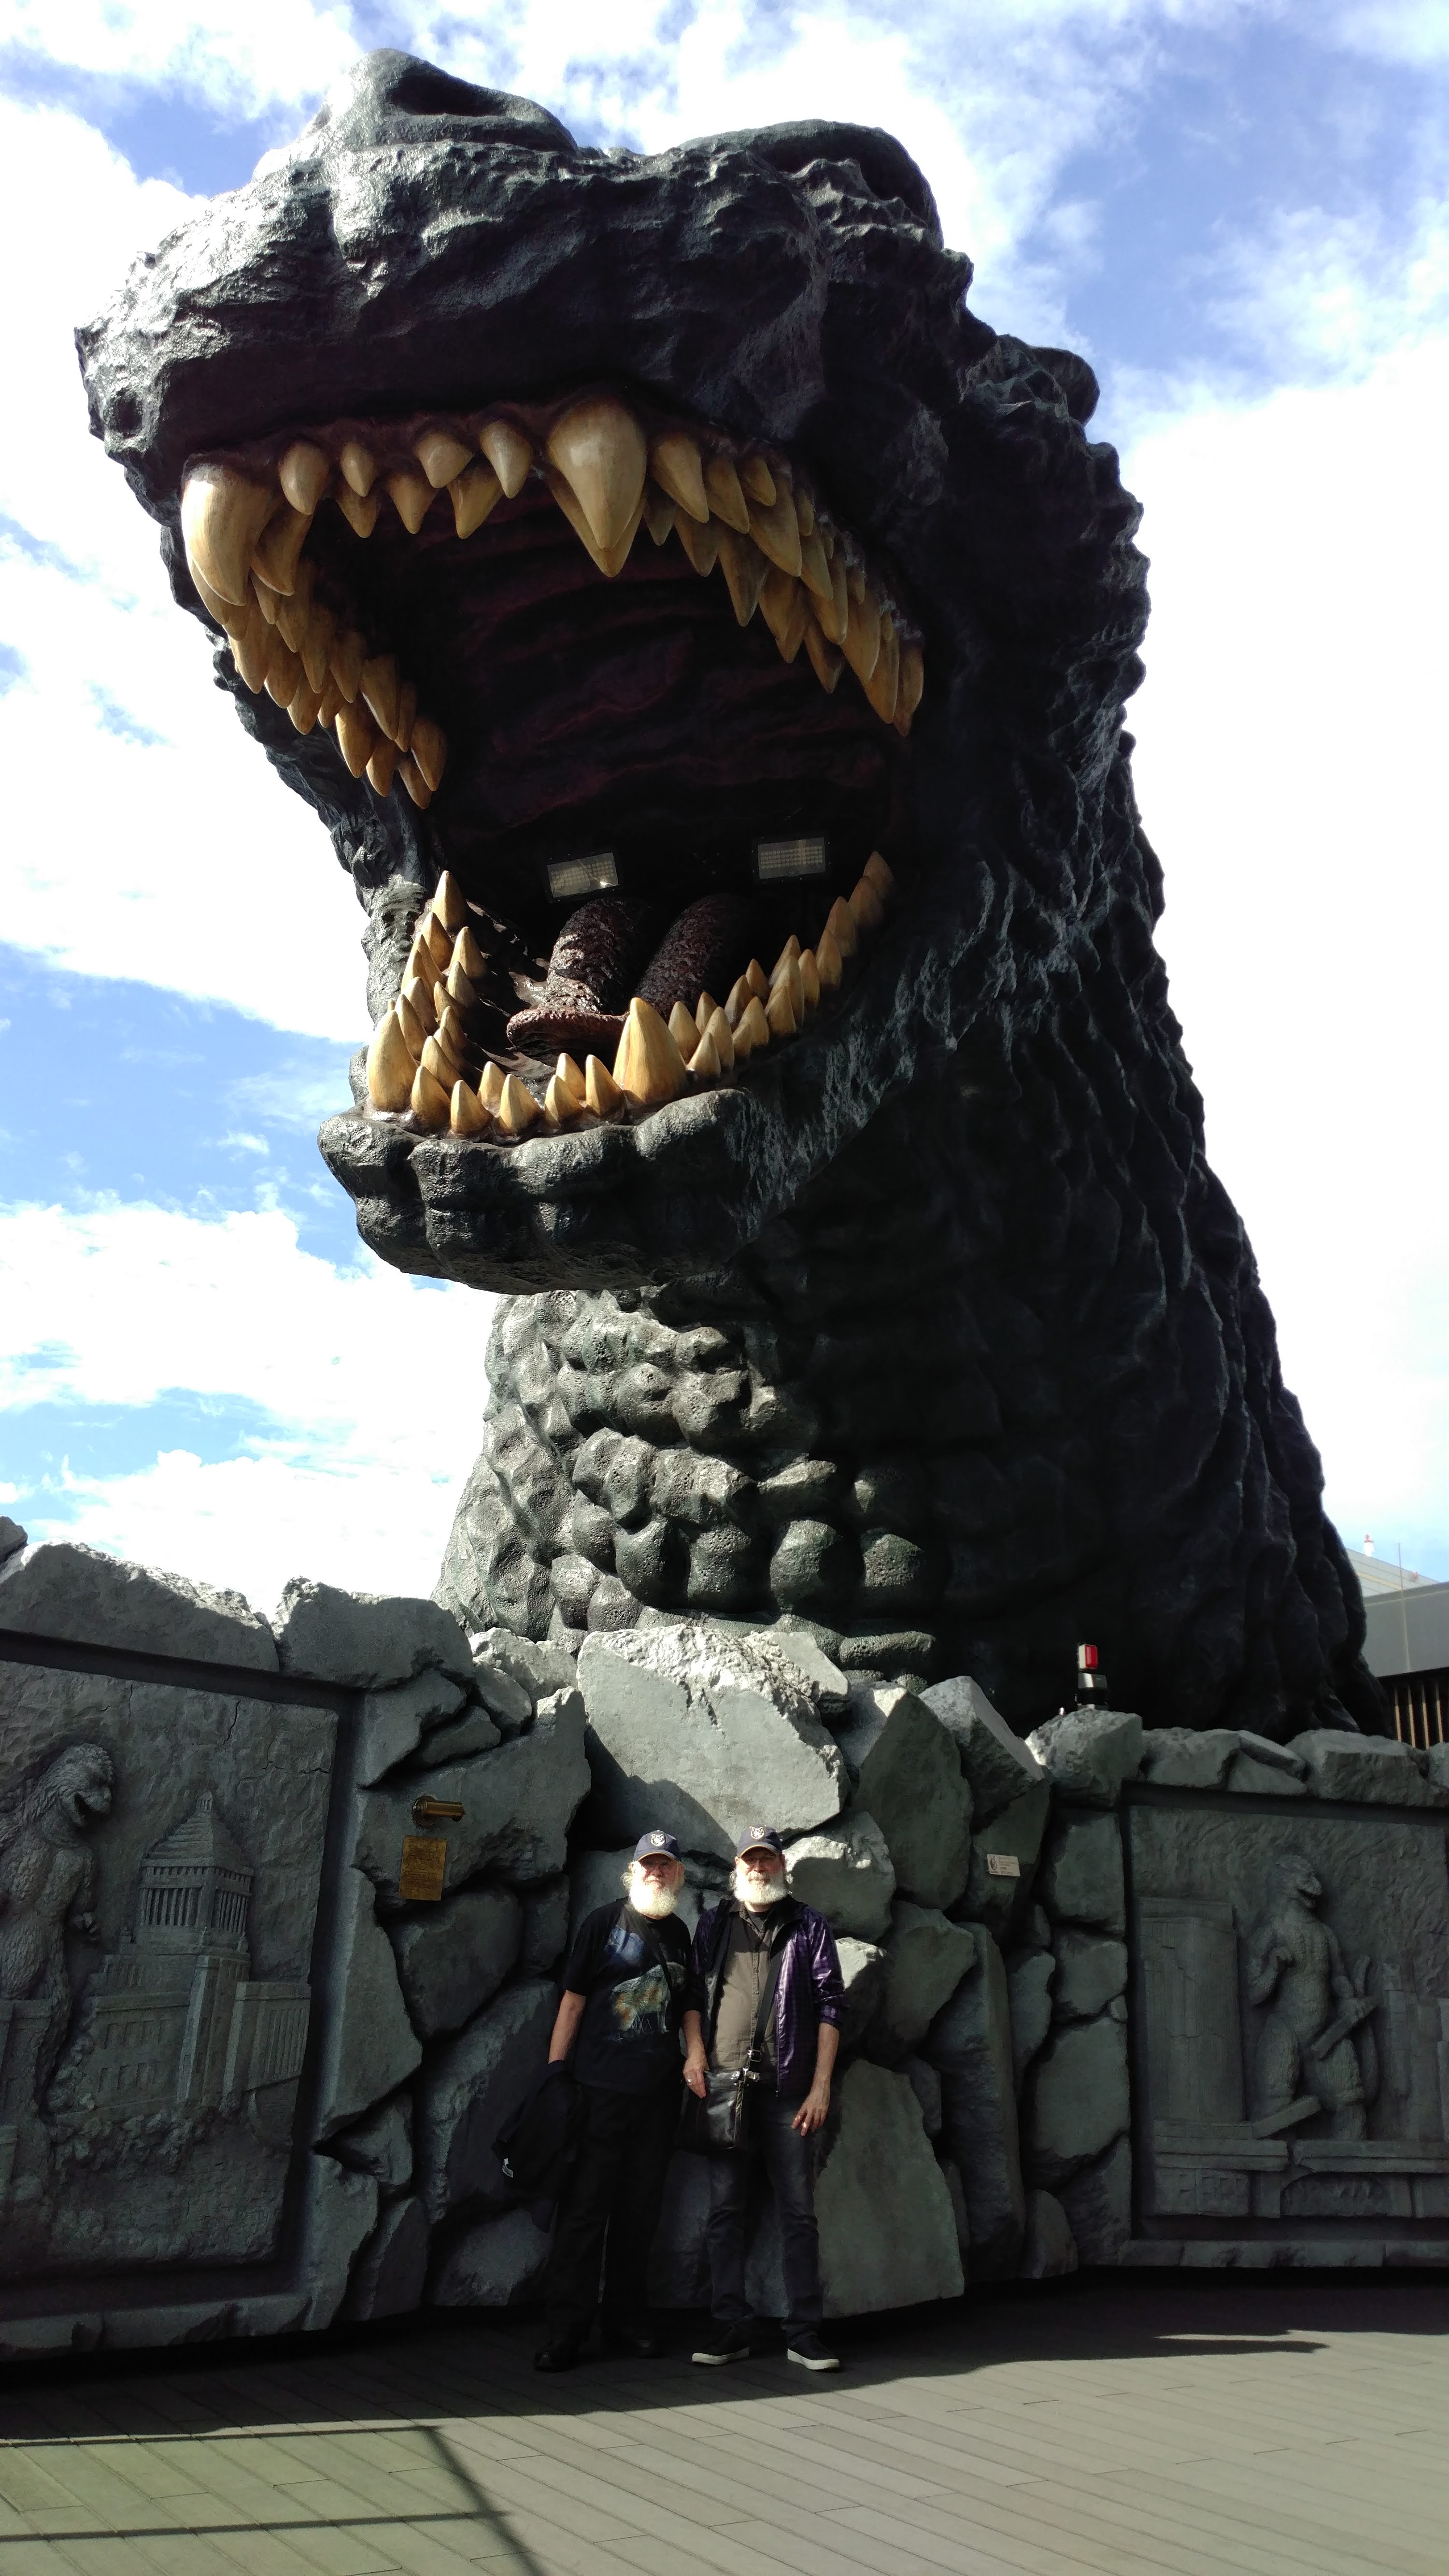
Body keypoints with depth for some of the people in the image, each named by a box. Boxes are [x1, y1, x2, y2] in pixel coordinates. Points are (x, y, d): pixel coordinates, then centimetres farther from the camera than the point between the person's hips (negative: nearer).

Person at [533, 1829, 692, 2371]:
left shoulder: (678, 1935, 12)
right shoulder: (603, 1923, -1)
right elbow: (573, 2002, -2)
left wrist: (691, 2067, 14)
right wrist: (553, 2076, -7)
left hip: (659, 2091, 5)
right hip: (601, 2088, -5)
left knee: (640, 2211, 11)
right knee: (585, 2208, -4)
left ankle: (627, 2321, 22)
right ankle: (564, 2330, 3)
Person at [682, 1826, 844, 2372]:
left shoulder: (808, 1926, 7)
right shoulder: (715, 1923, 13)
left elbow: (830, 2004, 4)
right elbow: (693, 1993, 15)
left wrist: (821, 2084, -3)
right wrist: (694, 2050, -2)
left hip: (788, 2089, -2)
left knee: (798, 2212, 1)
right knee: (726, 2210, 5)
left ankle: (804, 2332, 8)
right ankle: (731, 2327, 13)